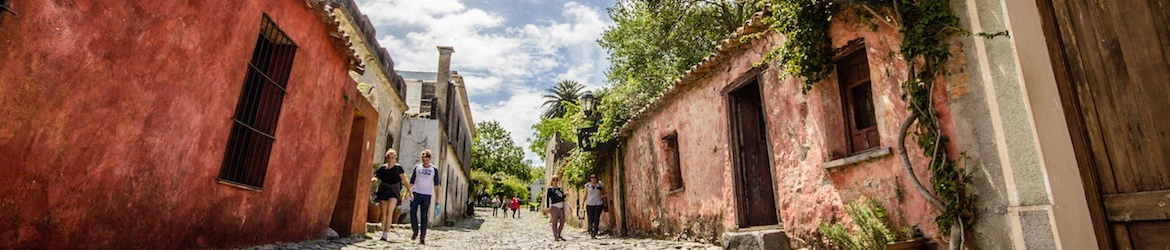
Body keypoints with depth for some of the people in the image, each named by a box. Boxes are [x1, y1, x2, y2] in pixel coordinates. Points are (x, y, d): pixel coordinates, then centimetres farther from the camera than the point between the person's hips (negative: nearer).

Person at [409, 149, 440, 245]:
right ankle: (415, 231, 14)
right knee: (413, 212, -8)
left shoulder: (434, 170, 1)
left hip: (427, 195, -1)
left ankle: (422, 238, 6)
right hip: (416, 194, 1)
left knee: (424, 217, 1)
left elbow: (436, 185, 1)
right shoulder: (417, 167, 6)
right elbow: (411, 182, 10)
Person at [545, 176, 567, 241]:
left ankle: (559, 235, 22)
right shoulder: (550, 189, -1)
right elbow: (548, 198, -4)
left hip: (561, 207, 5)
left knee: (562, 222, 7)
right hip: (554, 207, -5)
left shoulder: (560, 188, 15)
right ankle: (555, 237, 5)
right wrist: (548, 207, -10)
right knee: (554, 222, -2)